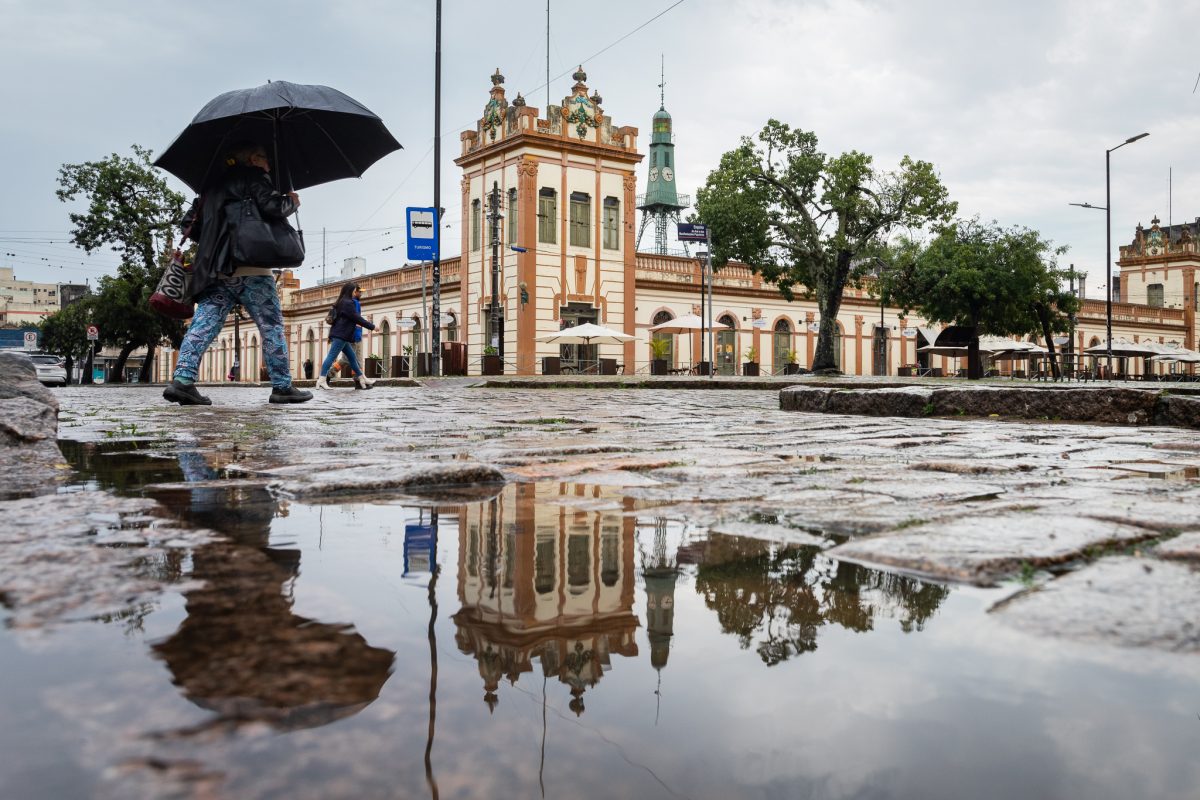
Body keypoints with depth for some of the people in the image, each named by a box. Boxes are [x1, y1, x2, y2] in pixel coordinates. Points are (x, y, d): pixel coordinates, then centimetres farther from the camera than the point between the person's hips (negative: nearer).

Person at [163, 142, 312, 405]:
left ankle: (182, 380, -15)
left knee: (203, 325, -1)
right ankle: (283, 387, 2)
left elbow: (191, 224, 25)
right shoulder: (254, 176, 4)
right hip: (250, 268, -7)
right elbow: (272, 206, -14)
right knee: (272, 327, 0)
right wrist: (291, 201, 6)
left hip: (215, 270, 7)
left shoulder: (215, 185, 26)